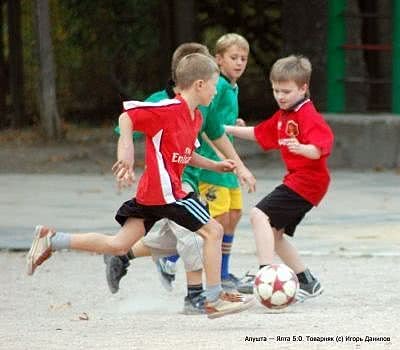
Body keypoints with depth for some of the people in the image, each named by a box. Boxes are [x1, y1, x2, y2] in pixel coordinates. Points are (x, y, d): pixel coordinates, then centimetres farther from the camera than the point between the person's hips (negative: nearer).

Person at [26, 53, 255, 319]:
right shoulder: (169, 109, -14)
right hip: (166, 189, -10)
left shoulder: (196, 117, 16)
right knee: (213, 230, -4)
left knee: (119, 246, 6)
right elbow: (127, 117, -16)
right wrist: (127, 152, -24)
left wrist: (215, 165, 22)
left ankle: (52, 240, 6)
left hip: (150, 194, 10)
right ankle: (214, 299, 1)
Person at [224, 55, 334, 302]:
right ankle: (308, 282, 22)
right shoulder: (283, 117, 16)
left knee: (260, 215, -21)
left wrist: (300, 148, -47)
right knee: (274, 233, 13)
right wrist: (229, 130, 25)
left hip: (308, 180, -10)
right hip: (296, 179, 10)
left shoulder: (309, 116, -14)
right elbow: (260, 134, 28)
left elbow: (319, 150, -27)